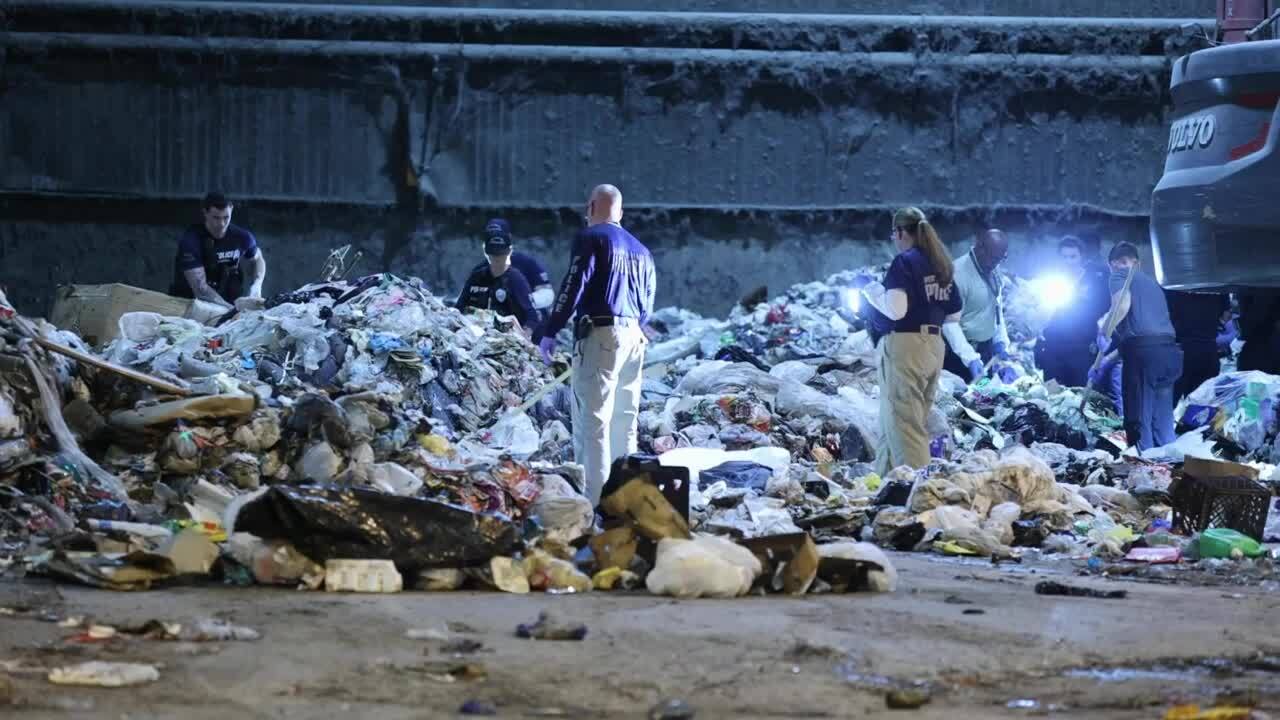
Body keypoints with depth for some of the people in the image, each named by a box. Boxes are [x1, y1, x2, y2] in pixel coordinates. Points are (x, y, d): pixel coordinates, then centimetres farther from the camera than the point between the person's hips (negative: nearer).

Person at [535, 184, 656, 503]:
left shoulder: (591, 238, -2)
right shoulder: (641, 251, 20)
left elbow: (574, 285, -11)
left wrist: (550, 332, -9)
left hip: (599, 336, -7)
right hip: (633, 340, 7)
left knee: (592, 420, -10)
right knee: (625, 423, 14)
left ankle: (596, 499, -17)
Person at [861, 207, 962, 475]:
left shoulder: (904, 262, -10)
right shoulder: (942, 264, 12)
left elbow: (895, 311, -19)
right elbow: (954, 316, 14)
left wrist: (873, 294, -2)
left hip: (904, 345, -8)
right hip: (934, 345, 8)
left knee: (903, 423, -6)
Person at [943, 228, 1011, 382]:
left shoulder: (994, 274, 6)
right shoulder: (959, 273, -20)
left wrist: (1001, 342, 4)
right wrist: (971, 358, -33)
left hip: (987, 349, 8)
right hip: (960, 350, -8)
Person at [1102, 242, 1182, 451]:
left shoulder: (1119, 275, 8)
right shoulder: (1151, 282, 30)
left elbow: (1123, 304, -13)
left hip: (1143, 349, -7)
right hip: (1168, 350, 7)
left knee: (1139, 421, -5)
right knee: (1163, 423, 9)